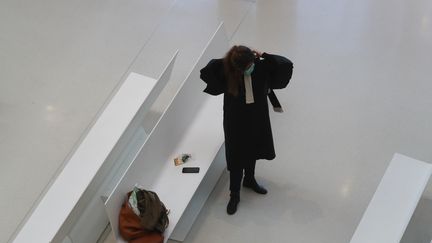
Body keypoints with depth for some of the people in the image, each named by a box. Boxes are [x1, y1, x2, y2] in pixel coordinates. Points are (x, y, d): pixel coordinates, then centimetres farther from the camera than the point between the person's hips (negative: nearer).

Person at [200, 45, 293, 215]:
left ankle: (249, 180, 54)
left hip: (257, 118, 3)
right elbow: (205, 73, -26)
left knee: (252, 151, 26)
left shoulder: (262, 67, -21)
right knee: (236, 158, 10)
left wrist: (264, 56, -28)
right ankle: (234, 195, 30)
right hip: (236, 121, -3)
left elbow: (287, 65, -23)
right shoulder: (226, 71, -24)